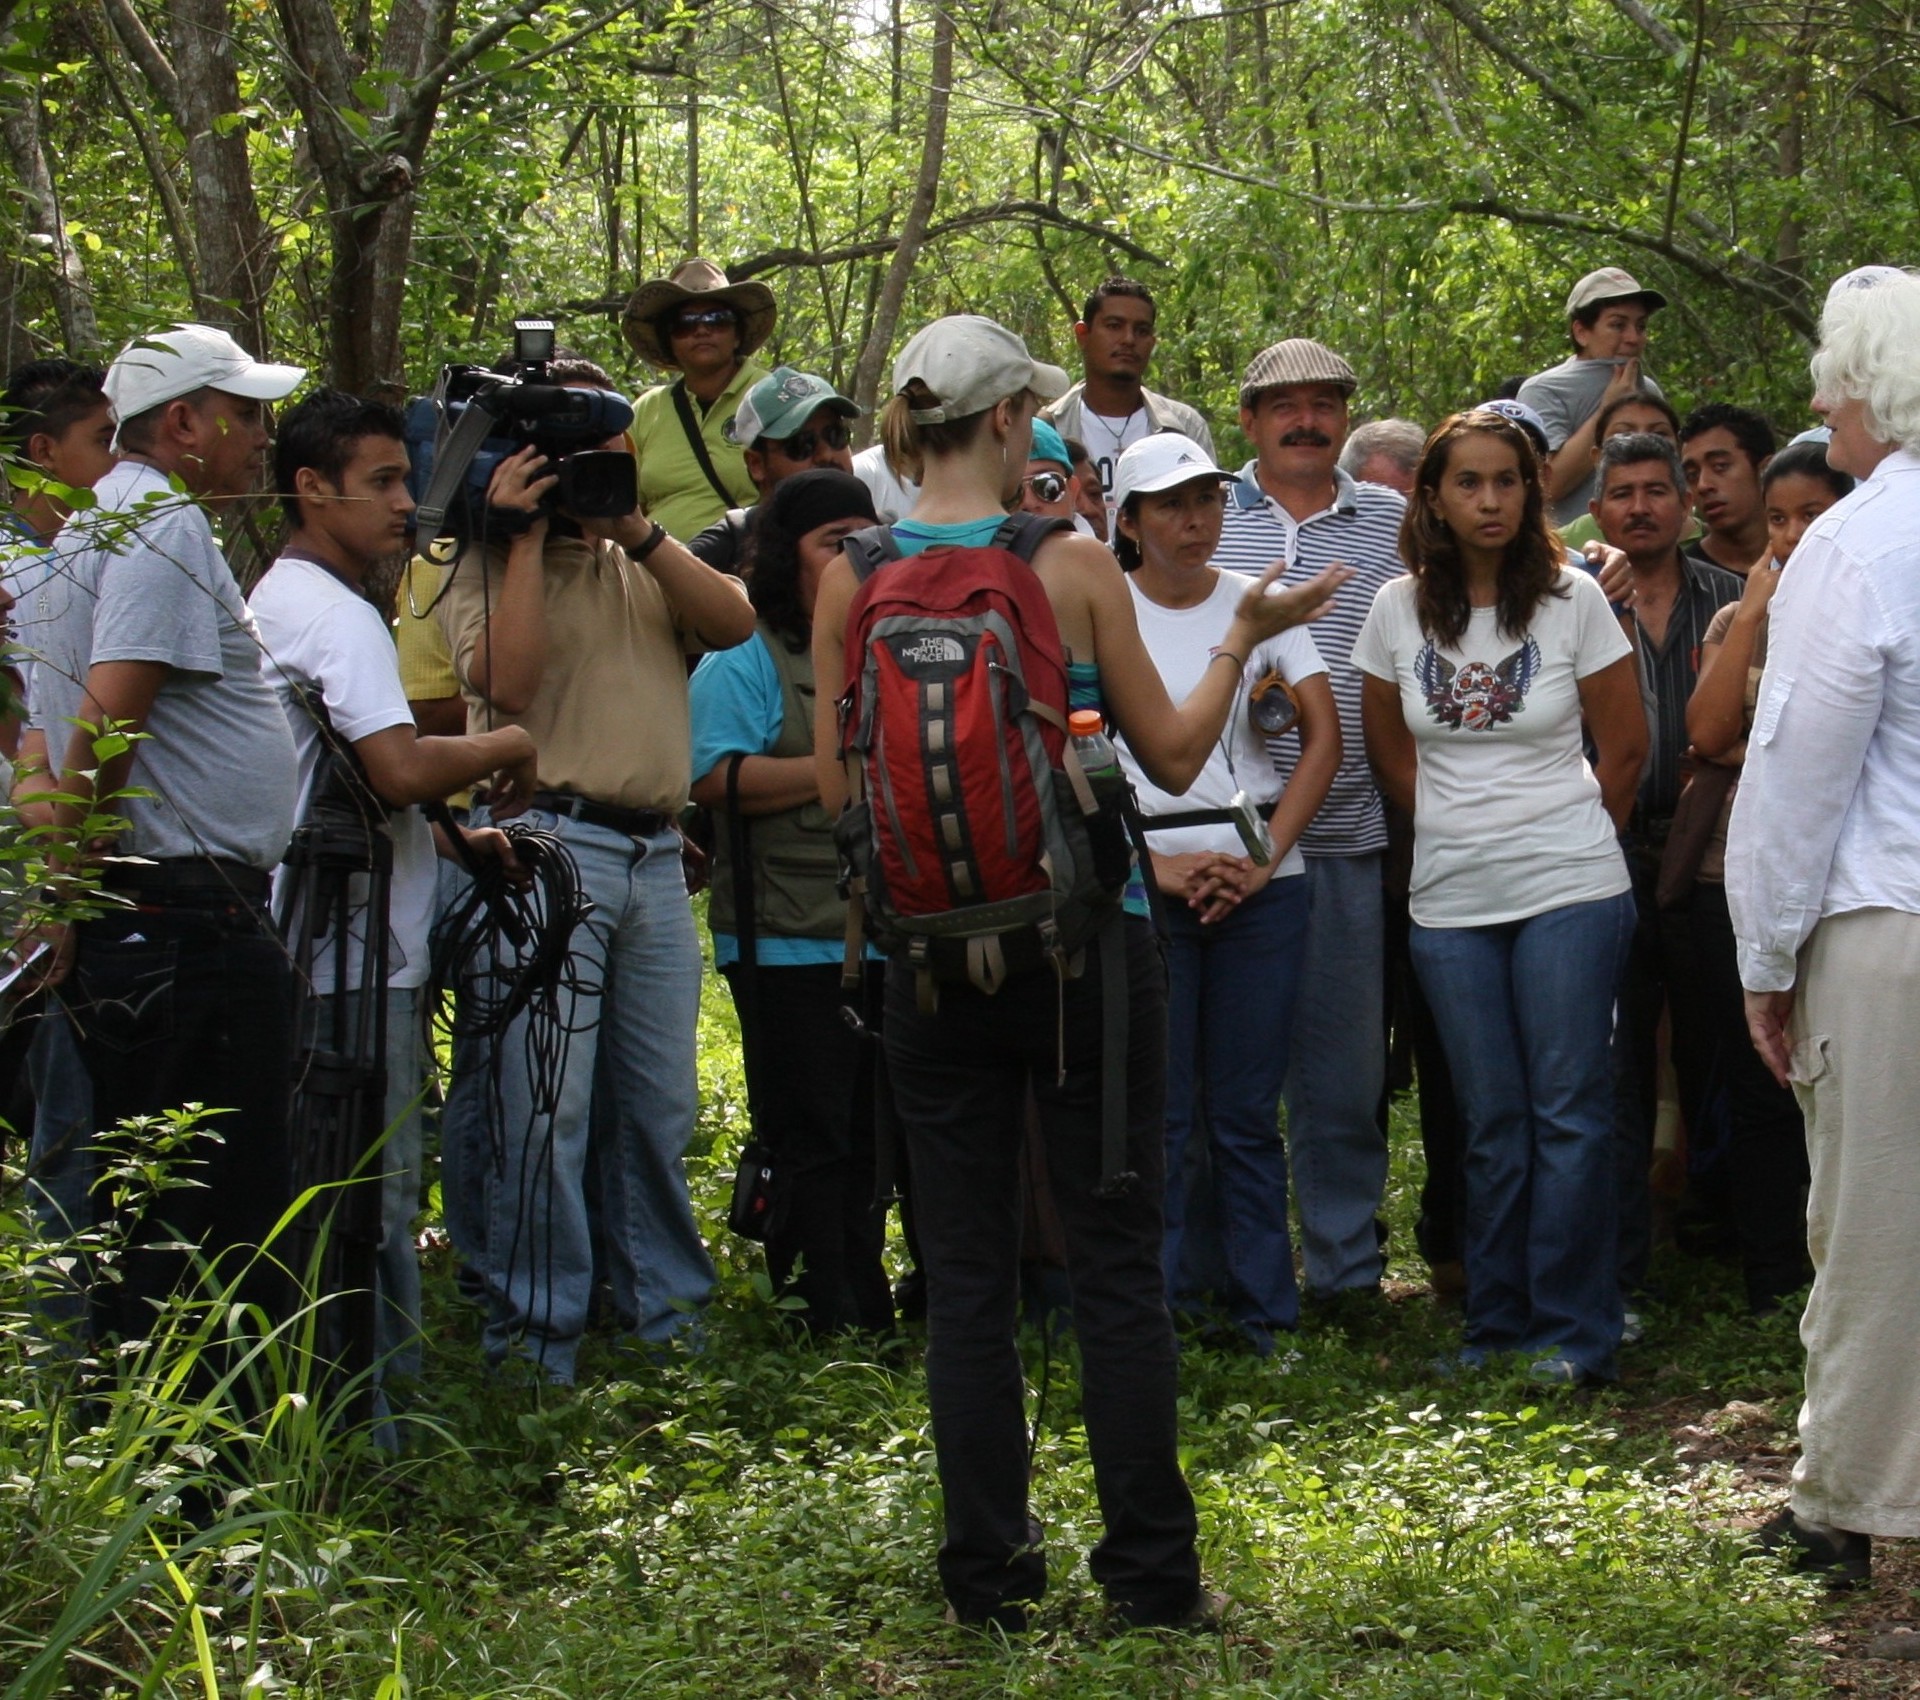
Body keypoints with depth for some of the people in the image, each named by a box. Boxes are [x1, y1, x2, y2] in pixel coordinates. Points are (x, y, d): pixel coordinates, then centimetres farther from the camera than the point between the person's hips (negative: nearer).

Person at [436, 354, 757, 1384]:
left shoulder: (644, 566, 18)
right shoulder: (488, 571, 3)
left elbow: (736, 623, 0)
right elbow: (508, 682, -16)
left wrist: (636, 528, -7)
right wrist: (528, 534, -11)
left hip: (655, 856, 5)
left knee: (660, 1106, 11)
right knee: (546, 1107, -7)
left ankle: (669, 1319, 20)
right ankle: (534, 1342, -1)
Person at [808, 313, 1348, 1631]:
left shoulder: (854, 581, -3)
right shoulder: (1075, 566, -8)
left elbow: (837, 782, 3)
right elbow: (1174, 754, 0)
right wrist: (1244, 641, 13)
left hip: (935, 961, 2)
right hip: (1085, 944, -2)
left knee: (965, 1272, 9)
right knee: (1119, 1262, 6)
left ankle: (989, 1572, 12)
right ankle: (1153, 1571, 10)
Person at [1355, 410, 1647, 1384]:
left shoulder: (1572, 599, -3)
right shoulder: (1400, 609, 3)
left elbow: (1625, 745, 4)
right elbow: (1390, 752, 15)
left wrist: (1570, 838, 8)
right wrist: (1459, 830, 13)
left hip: (1569, 892, -2)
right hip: (1449, 901, 2)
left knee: (1569, 1110, -4)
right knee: (1491, 1121, 8)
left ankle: (1573, 1331, 2)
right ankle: (1497, 1323, 16)